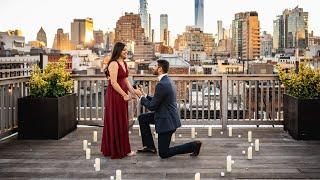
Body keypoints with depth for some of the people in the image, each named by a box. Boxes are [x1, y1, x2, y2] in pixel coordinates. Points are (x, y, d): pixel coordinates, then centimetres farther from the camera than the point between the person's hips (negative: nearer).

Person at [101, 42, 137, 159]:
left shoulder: (124, 63, 13)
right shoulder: (114, 64, -16)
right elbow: (113, 82, -20)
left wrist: (134, 92, 4)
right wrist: (124, 95, -18)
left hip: (122, 95, 9)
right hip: (114, 95, -9)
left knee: (123, 122, 14)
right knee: (116, 122, -1)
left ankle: (123, 149, 24)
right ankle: (118, 150, 8)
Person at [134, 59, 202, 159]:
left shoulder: (162, 85, -24)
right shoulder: (168, 81, 8)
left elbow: (152, 106, -18)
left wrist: (141, 96, -4)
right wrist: (144, 95, 9)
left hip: (167, 121, -10)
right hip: (168, 116, 10)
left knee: (163, 154, 0)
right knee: (142, 118, 18)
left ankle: (194, 146, 0)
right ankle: (150, 146, 20)